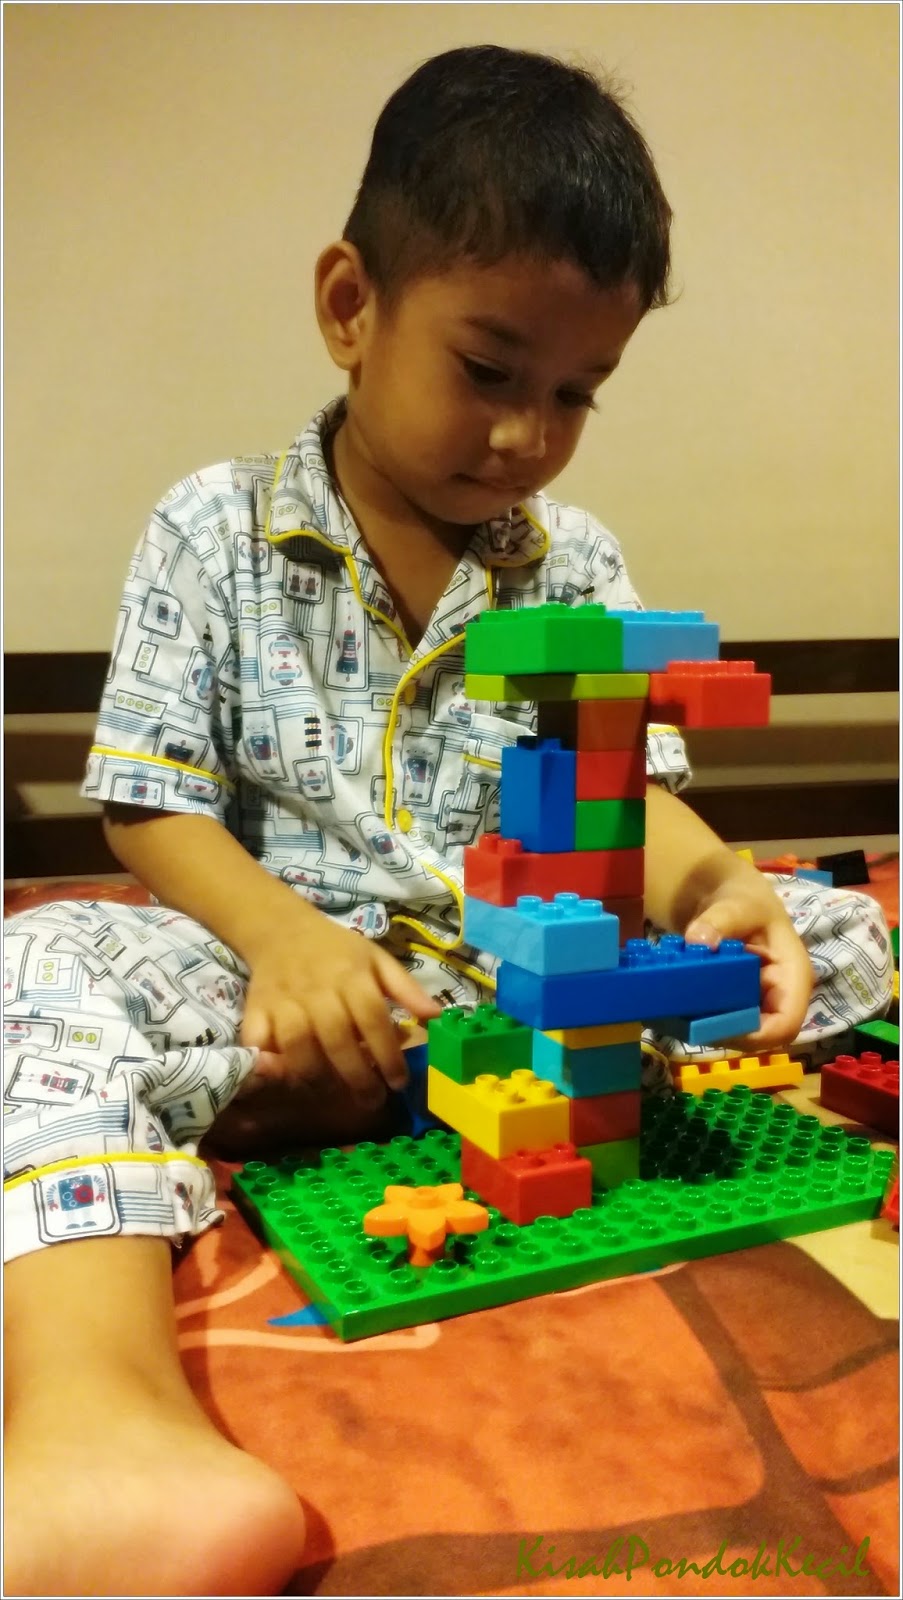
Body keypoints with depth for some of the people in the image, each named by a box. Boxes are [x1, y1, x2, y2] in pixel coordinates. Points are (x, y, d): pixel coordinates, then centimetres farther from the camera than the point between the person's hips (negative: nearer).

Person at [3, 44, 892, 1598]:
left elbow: (632, 794, 4)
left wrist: (709, 883, -19)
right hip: (287, 957, -2)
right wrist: (283, 933, -22)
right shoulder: (214, 530, 3)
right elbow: (152, 808, -2)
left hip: (533, 970, 3)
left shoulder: (578, 564, 10)